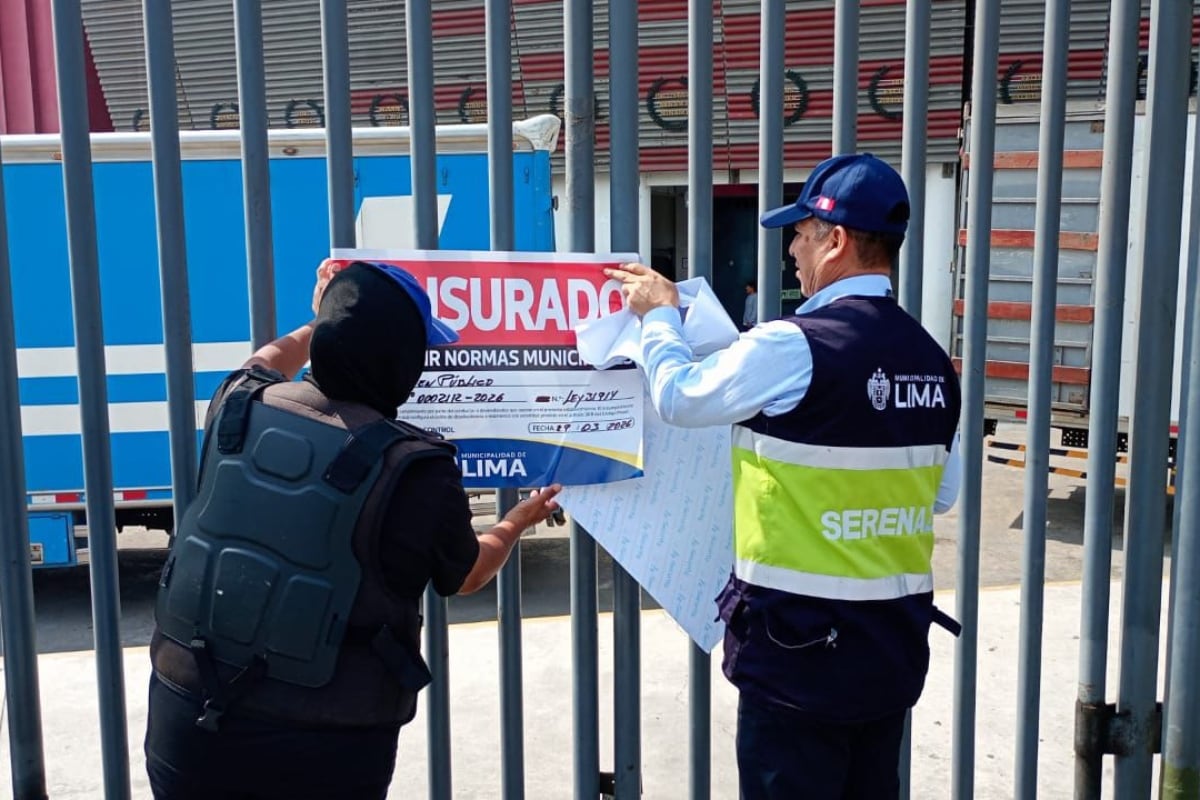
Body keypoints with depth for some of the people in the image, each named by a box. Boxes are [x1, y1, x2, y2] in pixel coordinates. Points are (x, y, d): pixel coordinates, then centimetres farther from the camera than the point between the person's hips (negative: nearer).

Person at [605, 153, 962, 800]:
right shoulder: (932, 359, 3)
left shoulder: (792, 346, -18)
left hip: (799, 644, -6)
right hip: (896, 643, 7)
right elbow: (942, 494, 12)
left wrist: (660, 315, 13)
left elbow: (679, 398, -3)